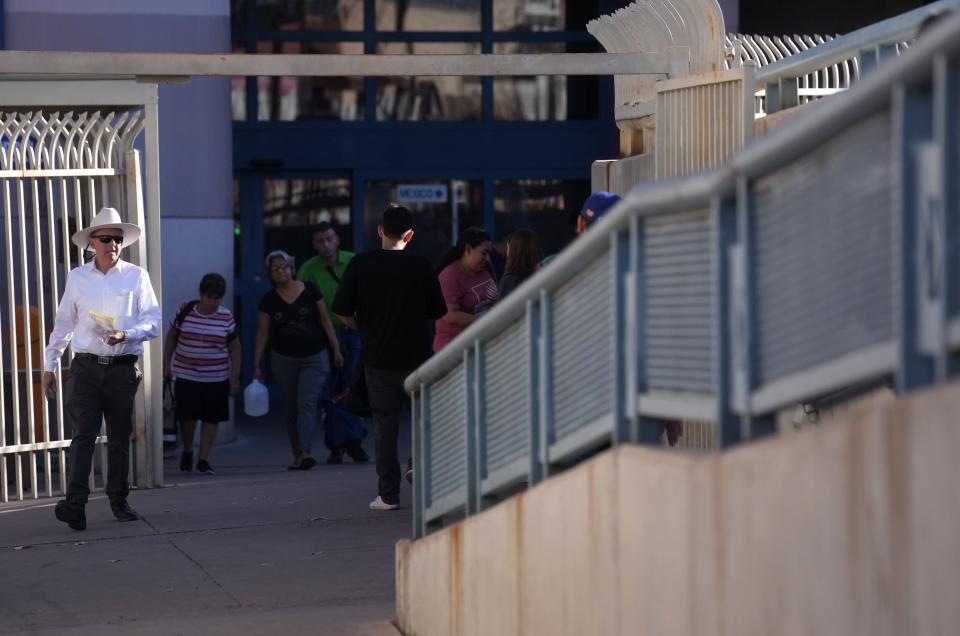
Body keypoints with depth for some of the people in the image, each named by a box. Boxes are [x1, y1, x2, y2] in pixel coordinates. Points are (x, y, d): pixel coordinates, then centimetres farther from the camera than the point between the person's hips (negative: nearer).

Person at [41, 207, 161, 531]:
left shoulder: (136, 277, 5)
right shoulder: (77, 278, 10)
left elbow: (153, 322, 0)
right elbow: (63, 324, 16)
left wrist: (126, 335, -18)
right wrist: (49, 366, 15)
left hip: (123, 369, 0)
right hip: (86, 367, 0)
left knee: (120, 438, 8)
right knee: (84, 433, -13)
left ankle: (119, 501, 22)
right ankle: (75, 504, -22)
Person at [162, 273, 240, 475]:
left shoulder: (226, 317, -2)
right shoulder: (185, 311, -3)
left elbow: (234, 347, 3)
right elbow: (171, 337, 10)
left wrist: (234, 377, -1)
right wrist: (166, 364, 7)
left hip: (216, 377, 0)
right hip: (186, 375, 0)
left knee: (211, 418, 1)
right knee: (187, 416, -2)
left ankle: (204, 459, 10)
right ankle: (187, 451, 24)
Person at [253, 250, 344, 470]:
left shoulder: (309, 291, -3)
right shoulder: (268, 301, 0)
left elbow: (325, 321, 2)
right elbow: (262, 334, 4)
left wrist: (336, 349, 0)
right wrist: (256, 365, 3)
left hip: (314, 358, -2)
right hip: (284, 359, 2)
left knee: (307, 402, -14)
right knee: (290, 408, 6)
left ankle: (304, 453, -22)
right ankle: (297, 454, 14)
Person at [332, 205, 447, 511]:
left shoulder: (360, 265, -6)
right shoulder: (421, 267, -7)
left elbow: (342, 311, -5)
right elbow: (437, 311, 0)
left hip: (377, 356, 1)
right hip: (416, 356, -1)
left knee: (385, 424, 7)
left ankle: (388, 494, 6)